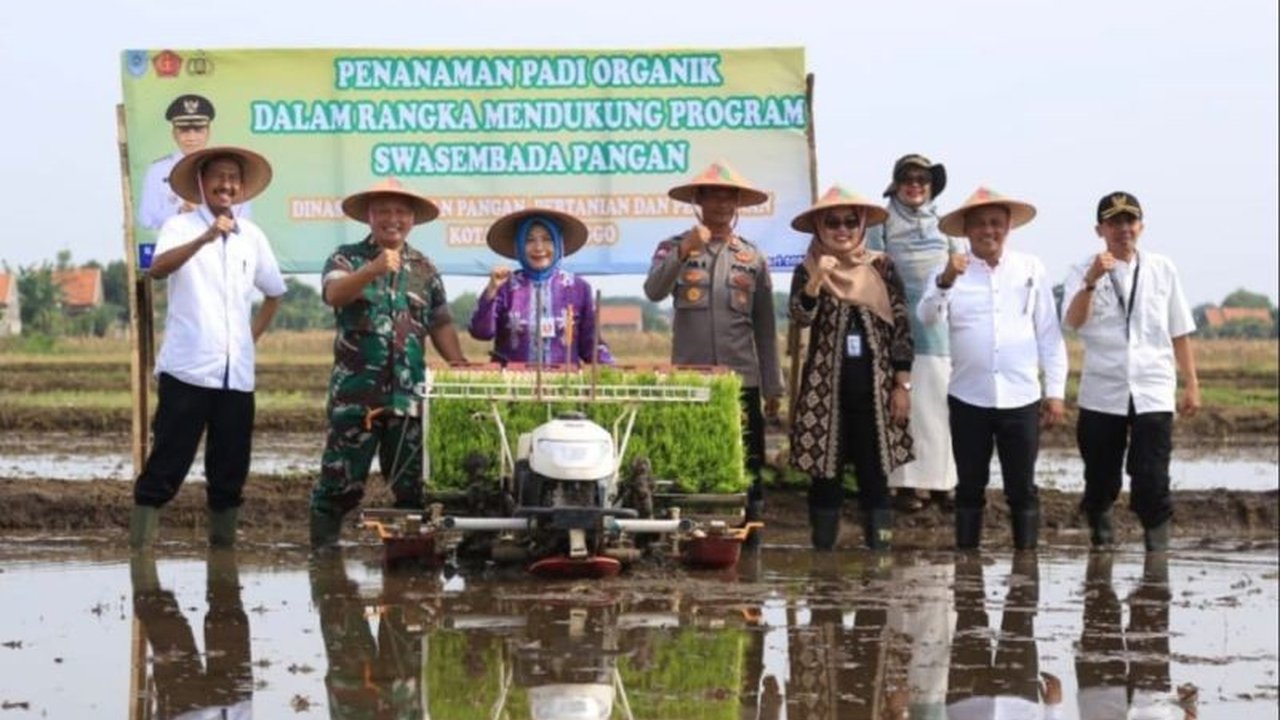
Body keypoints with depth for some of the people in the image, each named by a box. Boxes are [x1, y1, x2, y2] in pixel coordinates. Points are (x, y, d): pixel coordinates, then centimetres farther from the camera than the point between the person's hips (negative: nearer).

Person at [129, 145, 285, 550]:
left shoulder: (252, 236, 13)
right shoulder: (180, 227, 0)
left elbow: (274, 292, 28)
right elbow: (158, 269, -22)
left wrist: (252, 337, 14)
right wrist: (205, 238, -36)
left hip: (237, 374, 5)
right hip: (188, 369, -5)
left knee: (231, 470, 7)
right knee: (166, 465, -7)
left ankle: (223, 545, 16)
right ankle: (140, 548, -6)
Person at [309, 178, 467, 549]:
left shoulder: (425, 269, 12)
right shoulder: (347, 258, 1)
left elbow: (440, 324, 16)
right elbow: (334, 294, -20)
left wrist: (461, 367, 1)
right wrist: (373, 270, -37)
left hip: (410, 394, 4)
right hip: (356, 392, -4)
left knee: (413, 483, 8)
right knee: (340, 481, -2)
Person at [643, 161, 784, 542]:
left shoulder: (753, 258, 10)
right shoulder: (673, 248, 6)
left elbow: (765, 328, 11)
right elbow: (653, 292, -12)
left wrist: (772, 387, 9)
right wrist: (683, 252, -24)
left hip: (741, 381, 1)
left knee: (746, 469, 2)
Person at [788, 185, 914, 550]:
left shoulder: (881, 267, 4)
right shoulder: (809, 270, 3)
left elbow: (901, 328, 4)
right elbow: (801, 318, -13)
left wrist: (902, 385, -1)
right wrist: (817, 281, -29)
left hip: (874, 385, 0)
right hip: (825, 387, 0)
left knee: (875, 475, 2)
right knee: (825, 475, 3)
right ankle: (823, 553, 9)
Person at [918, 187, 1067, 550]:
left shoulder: (1031, 269, 6)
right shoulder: (951, 271, 2)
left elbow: (1049, 334, 7)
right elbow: (928, 318, -12)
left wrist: (1055, 391, 3)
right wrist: (945, 281, -30)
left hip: (1021, 398, 0)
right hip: (968, 398, 0)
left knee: (1022, 489, 4)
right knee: (970, 487, 7)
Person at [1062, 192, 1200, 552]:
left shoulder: (1162, 269, 7)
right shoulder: (1084, 272, 1)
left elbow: (1179, 332, 11)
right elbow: (1073, 321, -15)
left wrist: (1191, 383, 10)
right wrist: (1092, 281, -28)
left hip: (1153, 393, 0)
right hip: (1101, 394, 0)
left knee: (1152, 482, -8)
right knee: (1101, 478, 12)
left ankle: (1157, 544, 4)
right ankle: (1099, 525, 36)